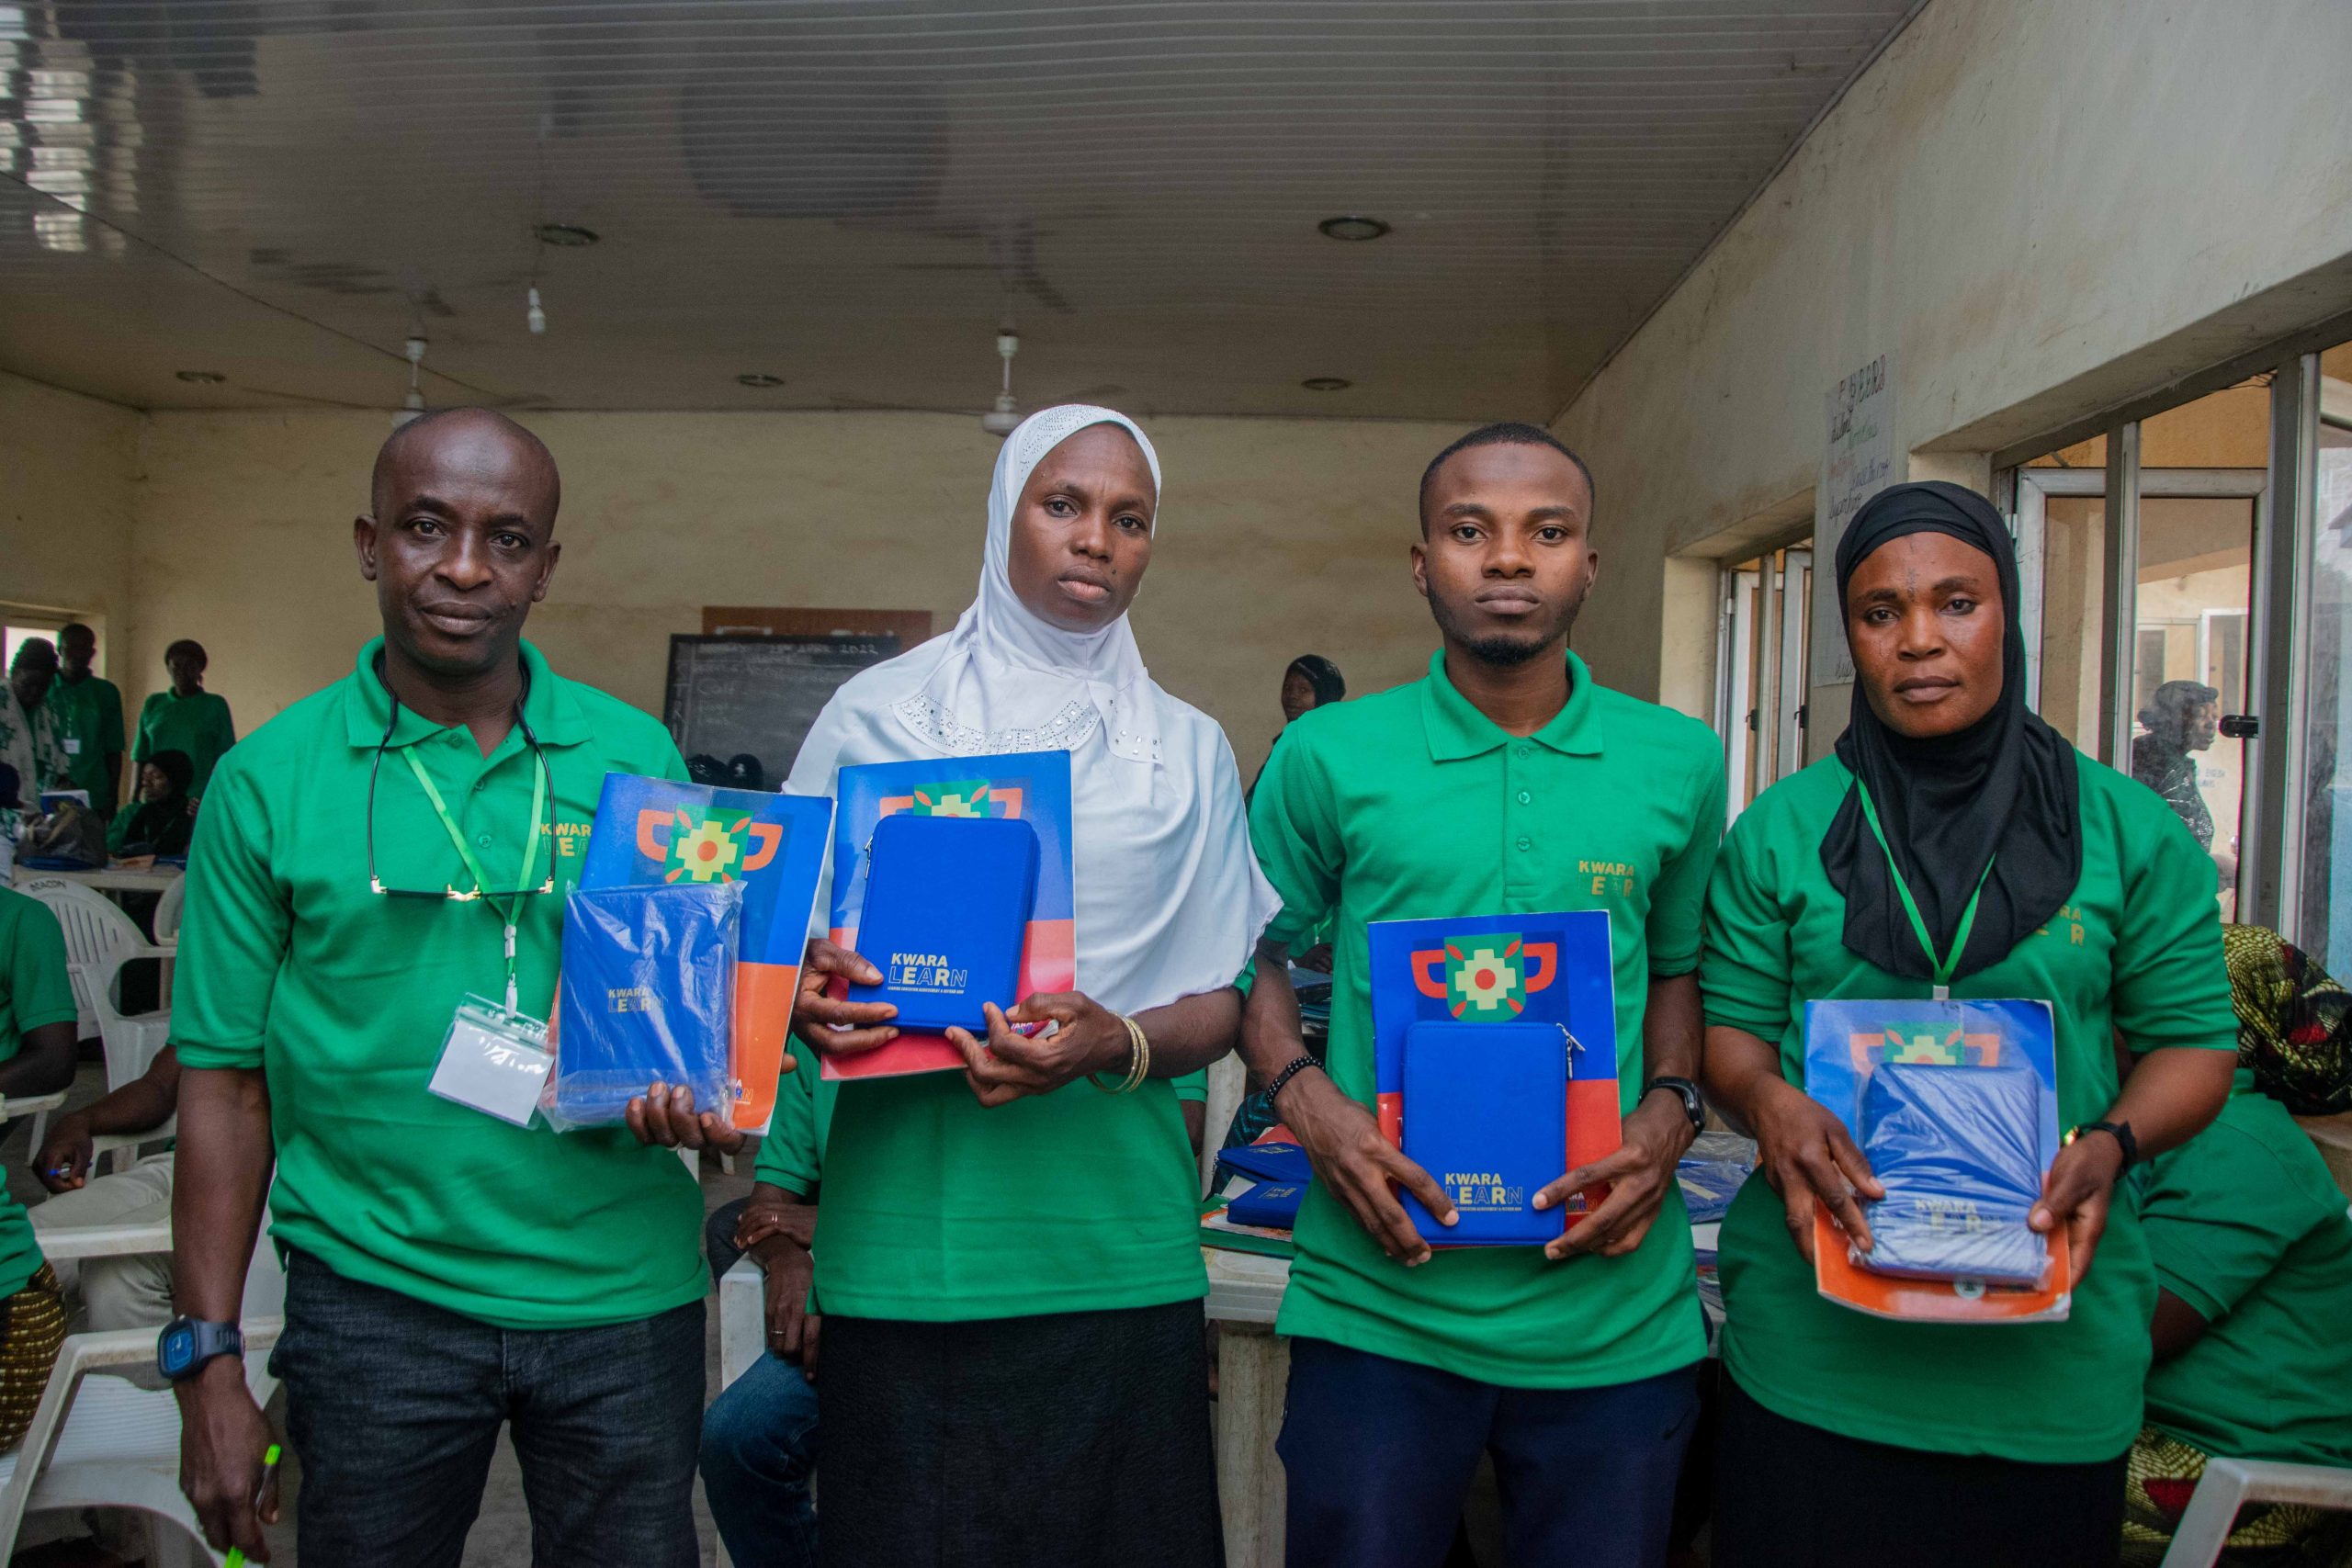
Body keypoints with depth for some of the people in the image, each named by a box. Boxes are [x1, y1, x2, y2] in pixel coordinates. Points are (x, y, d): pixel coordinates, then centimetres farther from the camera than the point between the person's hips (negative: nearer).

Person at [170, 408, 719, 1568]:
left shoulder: (637, 757, 1)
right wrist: (205, 1355, -2)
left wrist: (700, 1093, -13)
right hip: (377, 1291, -1)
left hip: (622, 1293, 1)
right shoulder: (269, 779, -2)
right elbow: (226, 1081, 0)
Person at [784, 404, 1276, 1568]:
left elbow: (1221, 999, 7)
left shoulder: (1189, 750, 9)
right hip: (906, 1244, -1)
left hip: (1118, 1249, 2)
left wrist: (1119, 1045, -15)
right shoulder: (876, 714, 6)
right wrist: (805, 1002, -16)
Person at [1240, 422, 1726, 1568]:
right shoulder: (1327, 758, -2)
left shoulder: (1678, 762, 4)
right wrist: (1306, 1100, -10)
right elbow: (1258, 954, 7)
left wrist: (1670, 1114, -3)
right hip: (1379, 1301, -1)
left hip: (1615, 1315, 2)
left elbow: (1680, 967, 15)